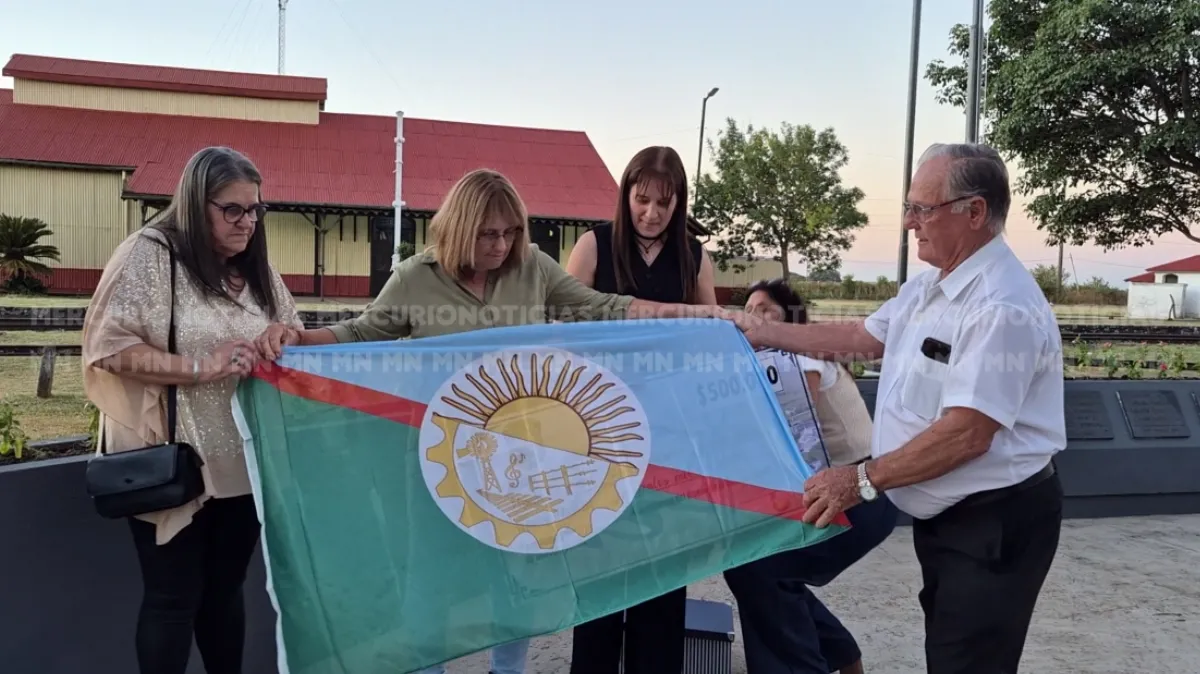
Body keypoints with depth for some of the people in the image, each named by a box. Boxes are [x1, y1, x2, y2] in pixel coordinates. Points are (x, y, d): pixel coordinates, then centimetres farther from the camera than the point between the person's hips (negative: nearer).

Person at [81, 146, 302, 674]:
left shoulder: (258, 270, 10)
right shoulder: (149, 253, -9)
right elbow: (109, 345, -17)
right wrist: (200, 368, -24)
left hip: (241, 464, 6)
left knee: (226, 589, 17)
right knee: (174, 597, 4)